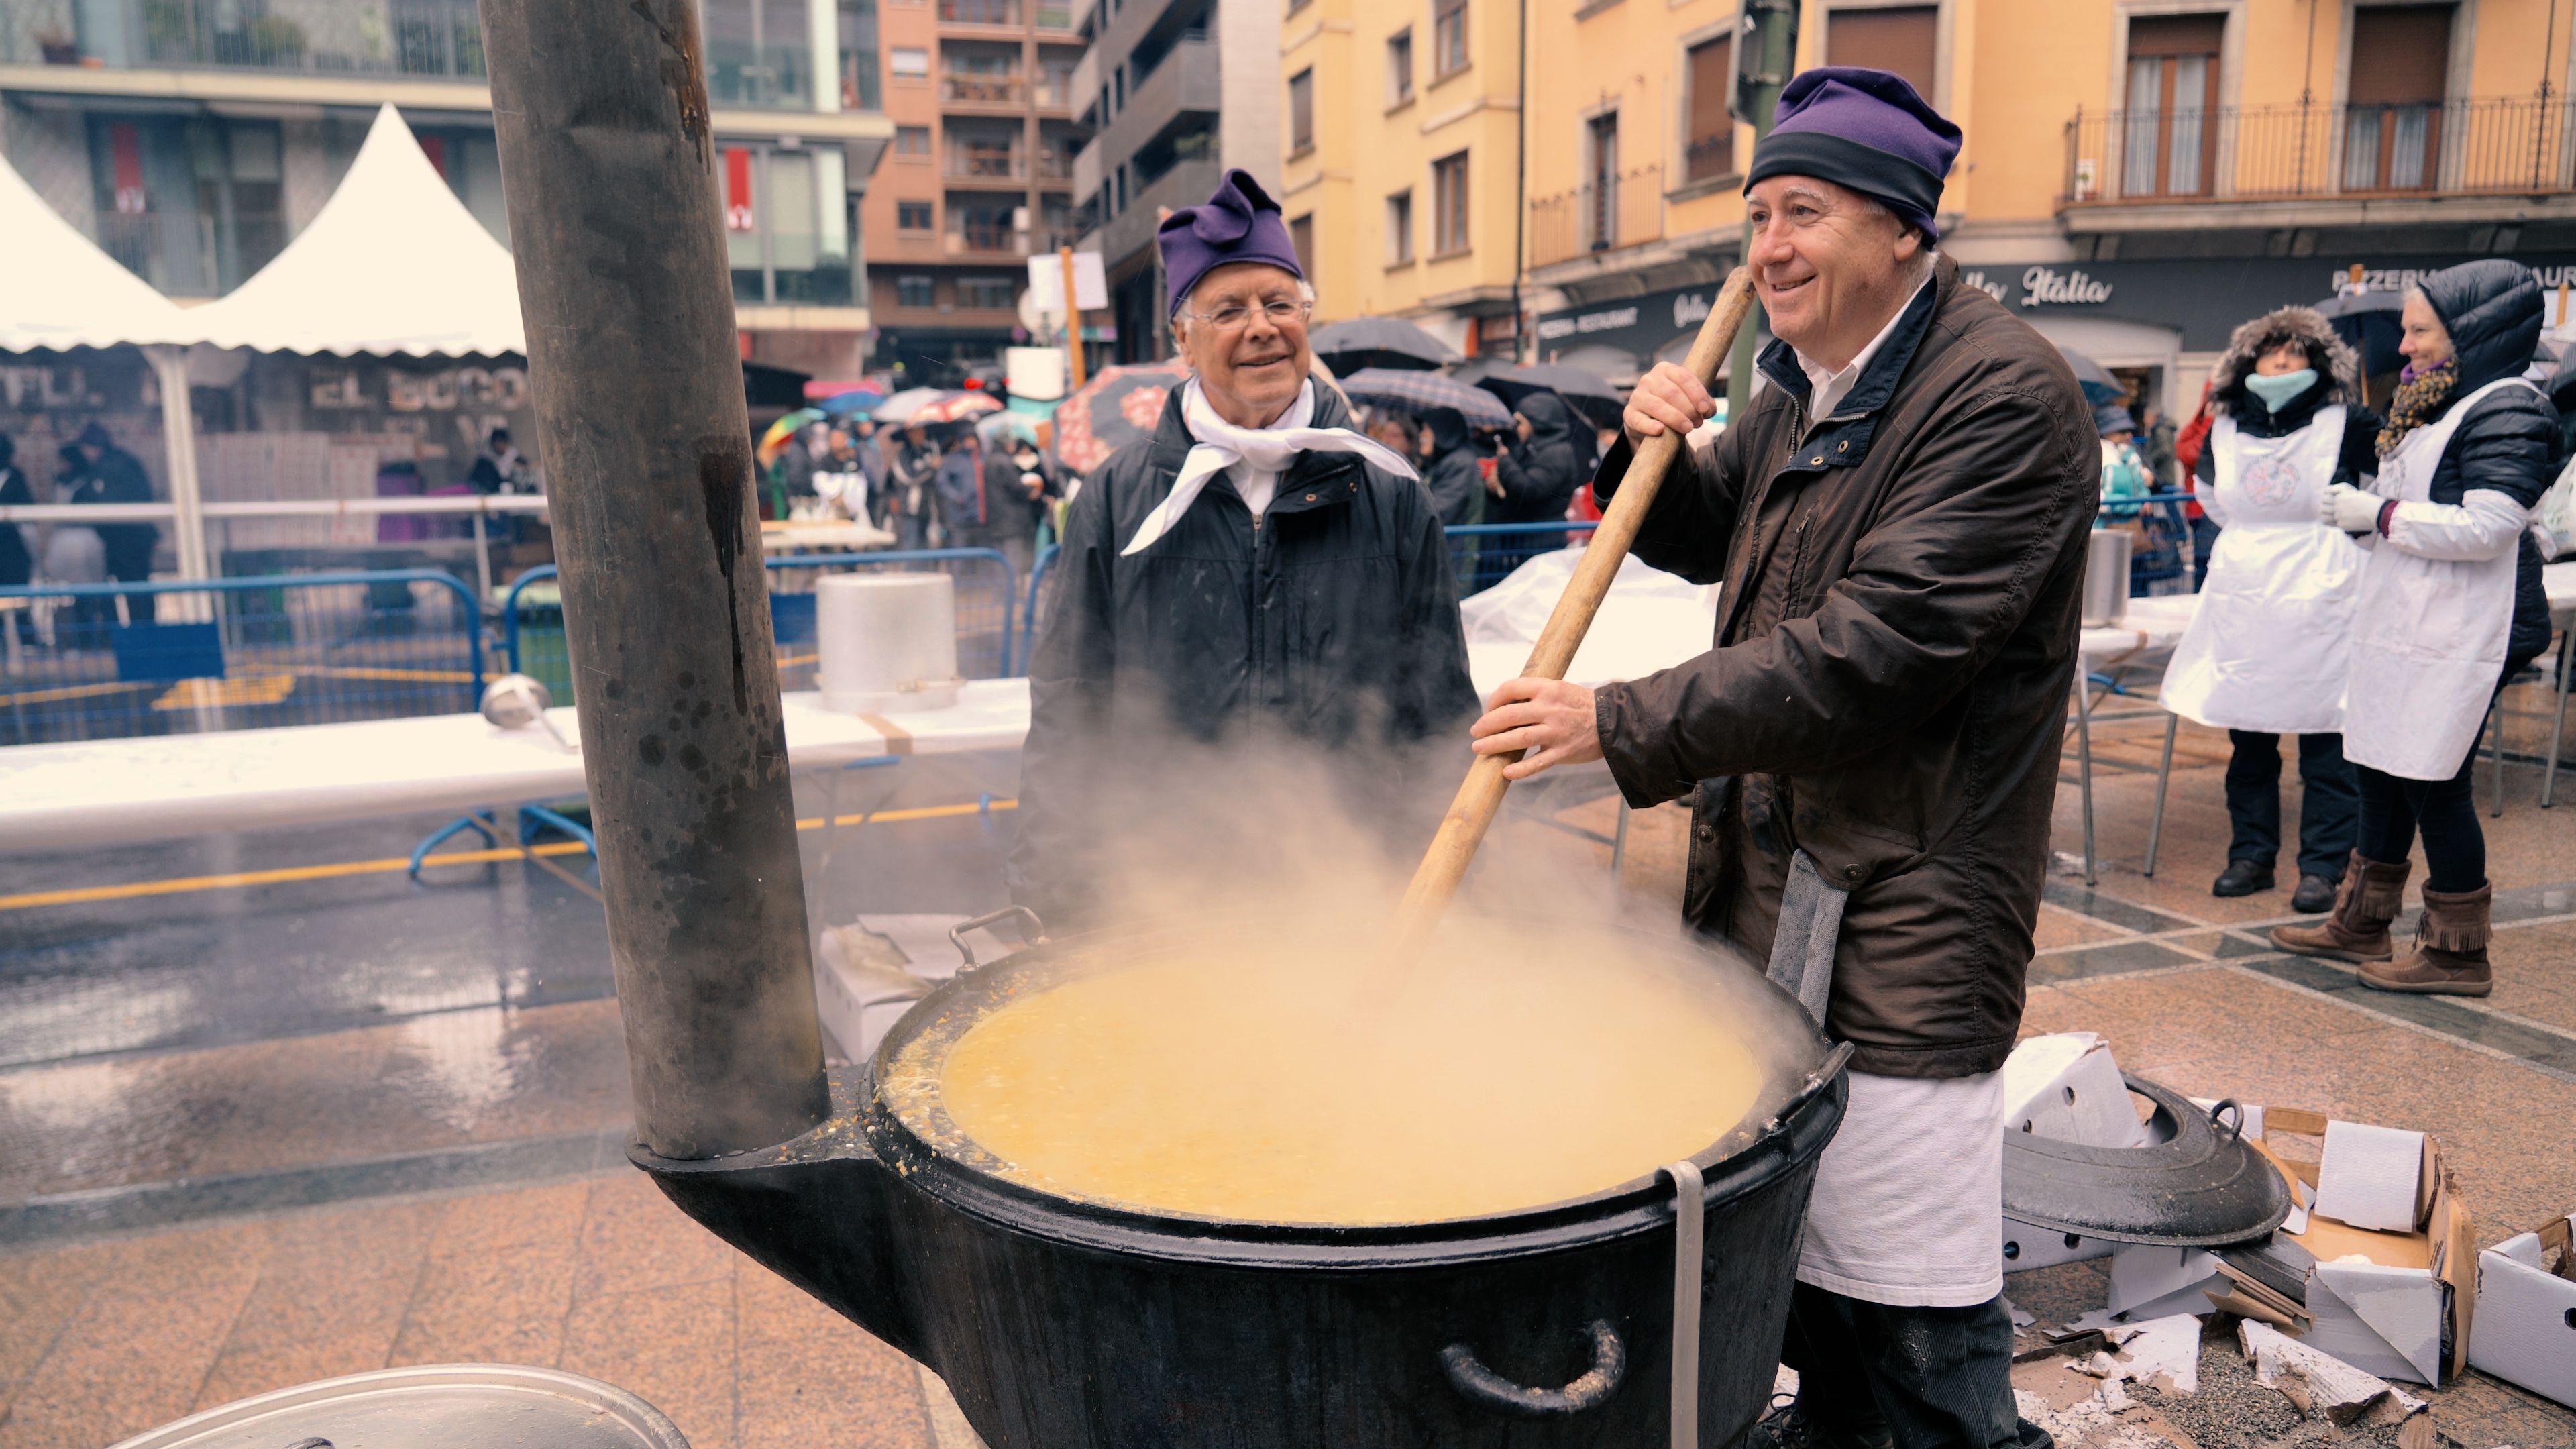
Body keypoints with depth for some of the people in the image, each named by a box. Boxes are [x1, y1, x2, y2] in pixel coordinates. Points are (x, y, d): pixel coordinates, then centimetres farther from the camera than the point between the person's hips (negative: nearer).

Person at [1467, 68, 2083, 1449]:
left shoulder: (2006, 393, -17)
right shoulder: (1805, 392, 12)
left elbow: (1869, 651, -26)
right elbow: (1701, 540, 24)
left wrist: (1623, 723, -24)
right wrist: (1652, 447, 2)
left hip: (1906, 915, -9)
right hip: (1769, 882, 9)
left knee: (1912, 1291, 0)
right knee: (1789, 1214, 23)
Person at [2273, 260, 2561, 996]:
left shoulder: (2508, 411, -13)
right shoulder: (2434, 407, 17)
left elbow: (2485, 527, -22)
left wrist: (2380, 514, -15)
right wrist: (2358, 510, 8)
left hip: (2461, 634, -10)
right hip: (2402, 626, 10)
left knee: (2433, 783, -3)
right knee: (2381, 771, 14)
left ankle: (2458, 952, 10)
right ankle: (2362, 924, 26)